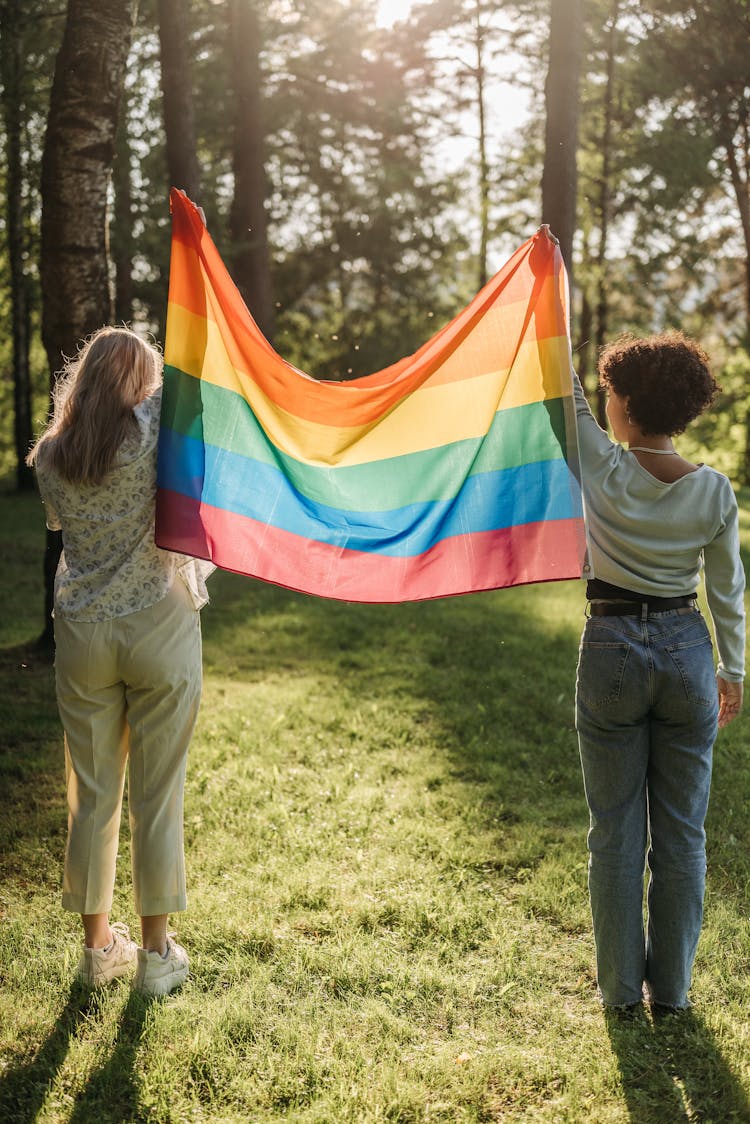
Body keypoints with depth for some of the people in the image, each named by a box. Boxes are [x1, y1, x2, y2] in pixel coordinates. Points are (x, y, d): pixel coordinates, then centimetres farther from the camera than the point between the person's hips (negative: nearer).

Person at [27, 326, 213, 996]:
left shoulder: (49, 456, 4)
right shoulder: (156, 428, -8)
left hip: (83, 634, 3)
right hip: (160, 630, -3)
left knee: (92, 795, 12)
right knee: (158, 796, 6)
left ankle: (98, 945, 24)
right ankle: (156, 953, 17)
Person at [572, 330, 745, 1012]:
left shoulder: (604, 470, -13)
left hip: (611, 654, -2)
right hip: (686, 653, 2)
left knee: (616, 831, 9)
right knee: (682, 832, 11)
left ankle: (621, 984, 18)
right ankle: (671, 986, 20)